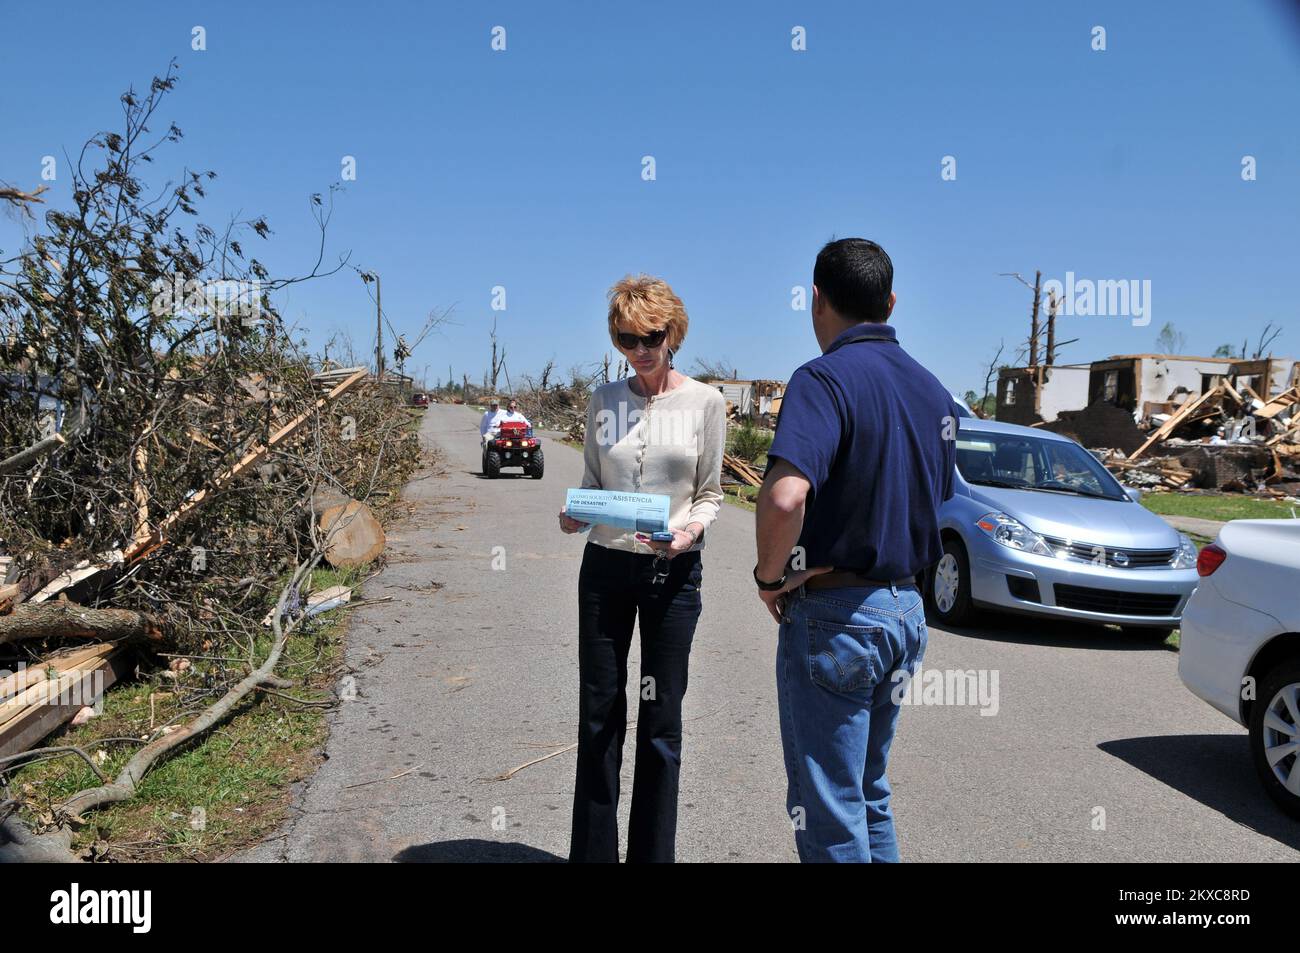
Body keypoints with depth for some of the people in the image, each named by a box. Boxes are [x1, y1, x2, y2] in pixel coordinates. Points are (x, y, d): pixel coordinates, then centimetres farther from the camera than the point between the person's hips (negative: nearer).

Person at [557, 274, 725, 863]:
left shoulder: (704, 402, -1)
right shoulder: (604, 401, 6)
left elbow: (711, 492, 2)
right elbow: (590, 482, 11)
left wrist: (691, 529, -18)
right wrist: (574, 516, -10)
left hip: (673, 571, -2)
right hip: (606, 566, 2)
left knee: (661, 719, 5)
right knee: (599, 712, 8)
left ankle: (653, 851, 21)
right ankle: (592, 849, 22)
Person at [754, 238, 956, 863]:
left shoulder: (825, 378, -17)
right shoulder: (932, 390, 9)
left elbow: (784, 497, -33)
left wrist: (770, 575, -17)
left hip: (833, 614, -8)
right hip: (905, 609, 8)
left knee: (827, 814, 6)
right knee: (870, 796, 23)